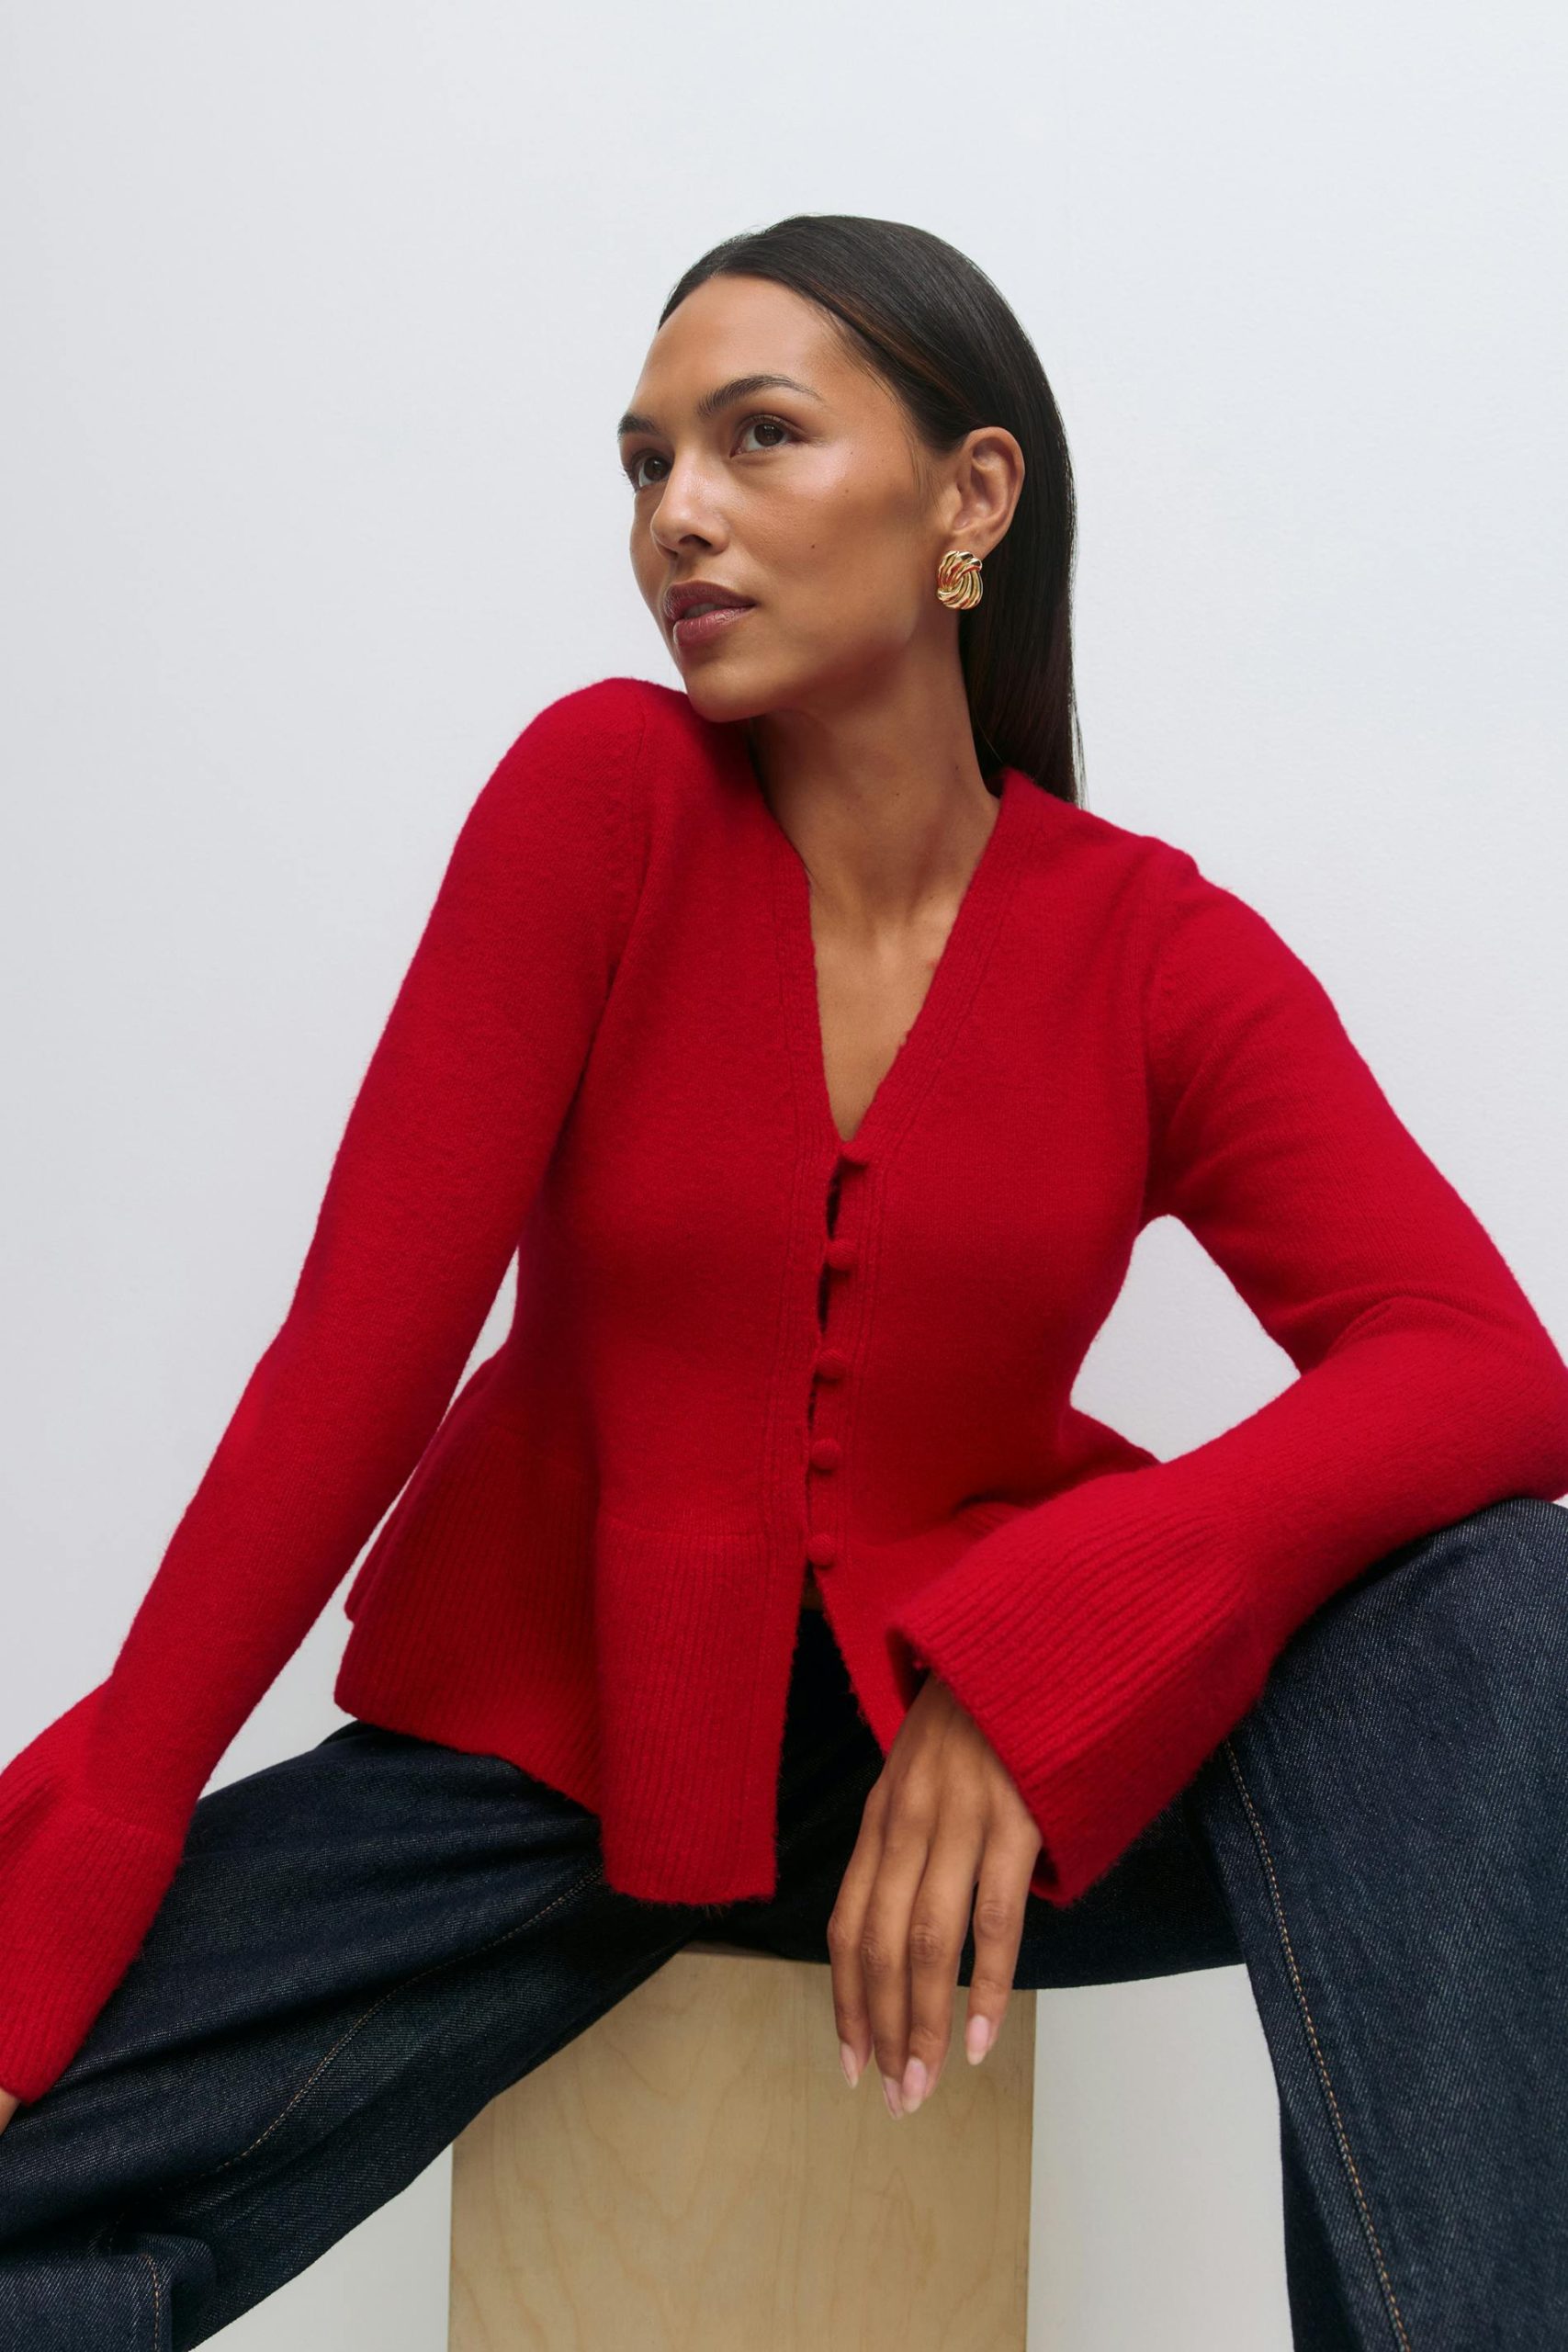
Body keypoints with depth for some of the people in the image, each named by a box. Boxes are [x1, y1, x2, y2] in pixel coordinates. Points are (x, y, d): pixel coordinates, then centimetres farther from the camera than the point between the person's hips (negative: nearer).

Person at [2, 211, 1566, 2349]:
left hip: (983, 1738, 2)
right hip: (543, 1720, -1)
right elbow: (367, 1338, -12)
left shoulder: (1165, 955, -5)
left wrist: (1037, 1646, -32)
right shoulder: (606, 791, -8)